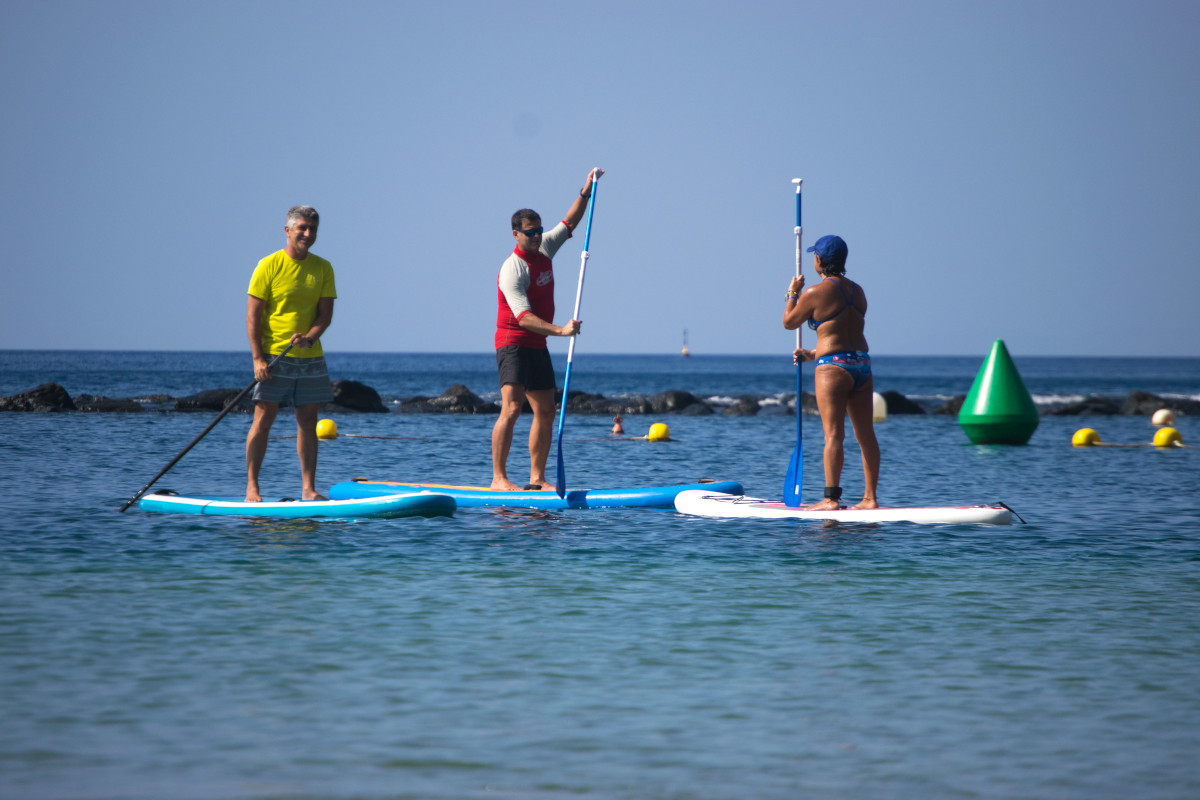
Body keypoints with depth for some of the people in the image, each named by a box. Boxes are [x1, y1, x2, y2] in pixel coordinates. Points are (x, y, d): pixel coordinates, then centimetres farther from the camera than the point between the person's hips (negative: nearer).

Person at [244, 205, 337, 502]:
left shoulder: (322, 268, 7)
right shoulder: (269, 266, -5)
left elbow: (326, 313, 2)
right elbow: (253, 315, -7)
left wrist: (310, 337, -18)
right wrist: (258, 359, -15)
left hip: (311, 358, 4)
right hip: (274, 356, -4)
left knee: (308, 422, 5)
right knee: (263, 420, -5)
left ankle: (308, 488, 9)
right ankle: (251, 486, -1)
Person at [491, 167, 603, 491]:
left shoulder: (544, 248, 6)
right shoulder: (512, 270, -20)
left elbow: (569, 223, 21)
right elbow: (524, 318, -29)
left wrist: (586, 192, 9)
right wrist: (559, 330, -38)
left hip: (537, 347, 9)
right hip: (513, 345, -9)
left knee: (546, 413, 9)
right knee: (511, 407, -20)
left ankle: (537, 478, 15)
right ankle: (498, 478, -23)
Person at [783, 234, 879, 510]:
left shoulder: (816, 293, -8)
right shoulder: (857, 291, 14)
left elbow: (789, 322, 6)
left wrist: (793, 294, 21)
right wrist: (813, 354, 26)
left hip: (833, 367, -7)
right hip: (863, 364, 7)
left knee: (833, 434, -9)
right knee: (866, 435, 8)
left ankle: (831, 498, -13)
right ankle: (870, 497, 11)